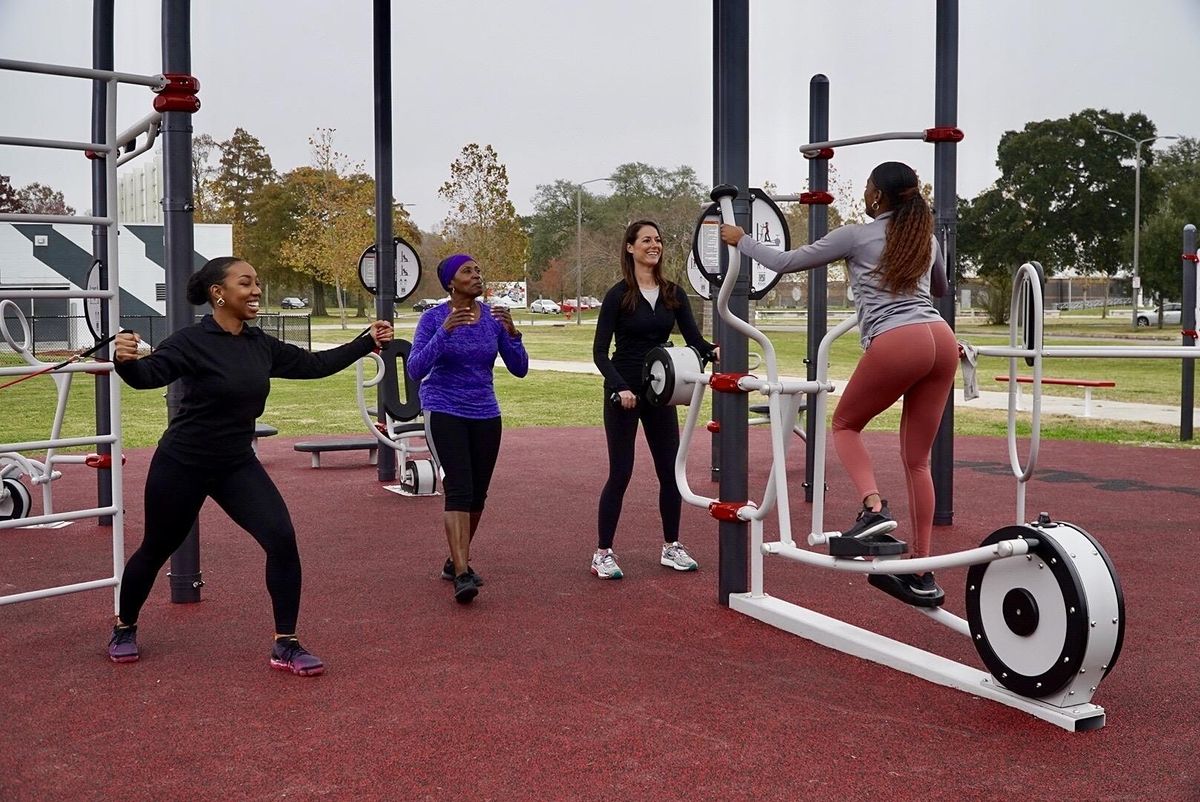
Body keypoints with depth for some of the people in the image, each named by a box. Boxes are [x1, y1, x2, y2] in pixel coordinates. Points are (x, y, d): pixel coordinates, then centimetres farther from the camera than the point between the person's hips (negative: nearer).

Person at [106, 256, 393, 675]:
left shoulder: (261, 345, 1)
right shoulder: (192, 341, -18)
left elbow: (314, 364, 11)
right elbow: (149, 375, -32)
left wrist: (367, 341, 12)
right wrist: (125, 361, -54)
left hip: (237, 464, 5)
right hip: (181, 465, -4)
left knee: (282, 539, -13)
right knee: (156, 551, 14)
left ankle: (285, 646, -2)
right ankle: (124, 628, 43)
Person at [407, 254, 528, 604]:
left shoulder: (494, 317, 0)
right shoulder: (433, 318, -9)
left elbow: (520, 369, -3)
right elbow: (415, 370, -17)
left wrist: (512, 331, -19)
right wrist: (444, 331, -28)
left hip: (485, 415, 5)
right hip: (443, 413, -4)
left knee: (478, 494, 9)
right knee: (459, 489, -18)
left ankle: (456, 560, 29)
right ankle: (462, 574, -21)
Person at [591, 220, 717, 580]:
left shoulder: (673, 293, 6)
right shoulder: (618, 294, -8)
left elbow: (692, 337, 2)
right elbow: (600, 351, -10)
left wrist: (713, 351, -20)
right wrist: (619, 388, -23)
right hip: (623, 390, -5)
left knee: (671, 469, 7)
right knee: (620, 473, -3)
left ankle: (671, 547, 22)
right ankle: (602, 553, 8)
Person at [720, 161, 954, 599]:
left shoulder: (856, 236, 6)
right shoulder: (927, 238, 21)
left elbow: (785, 262, 12)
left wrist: (741, 240, 25)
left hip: (896, 344, -5)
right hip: (942, 339, 5)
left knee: (845, 424, 19)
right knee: (917, 459, 11)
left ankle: (873, 508, -7)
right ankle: (922, 571, 12)